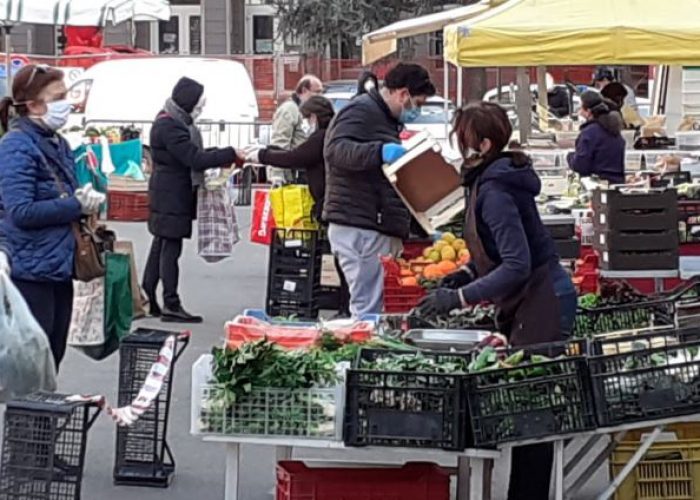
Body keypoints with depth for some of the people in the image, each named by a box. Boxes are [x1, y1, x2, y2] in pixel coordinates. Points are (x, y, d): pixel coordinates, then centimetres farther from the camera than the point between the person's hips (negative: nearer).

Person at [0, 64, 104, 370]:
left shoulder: (59, 144, 12)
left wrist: (85, 201, 0)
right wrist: (77, 206, -17)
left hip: (60, 268, 8)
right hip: (31, 272, -8)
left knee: (53, 358, 15)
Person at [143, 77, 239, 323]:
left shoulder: (177, 122, 13)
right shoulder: (169, 126, -20)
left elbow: (192, 154, 16)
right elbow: (195, 159, -25)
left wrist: (222, 159, 3)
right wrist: (232, 154, -24)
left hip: (169, 195, 11)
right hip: (171, 196, -11)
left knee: (160, 246, 14)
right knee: (171, 247, -6)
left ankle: (147, 298, 20)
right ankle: (171, 305, -3)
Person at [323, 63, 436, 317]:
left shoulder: (386, 119, 27)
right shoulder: (361, 111, -7)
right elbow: (336, 150, -24)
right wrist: (381, 151, -36)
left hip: (380, 229, 10)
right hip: (359, 229, -10)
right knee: (369, 309, -13)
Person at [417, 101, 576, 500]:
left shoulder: (494, 191, -21)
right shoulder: (491, 178, 9)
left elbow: (517, 266, -26)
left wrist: (460, 297, -25)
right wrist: (468, 274, 8)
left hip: (542, 302, -10)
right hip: (530, 301, 10)